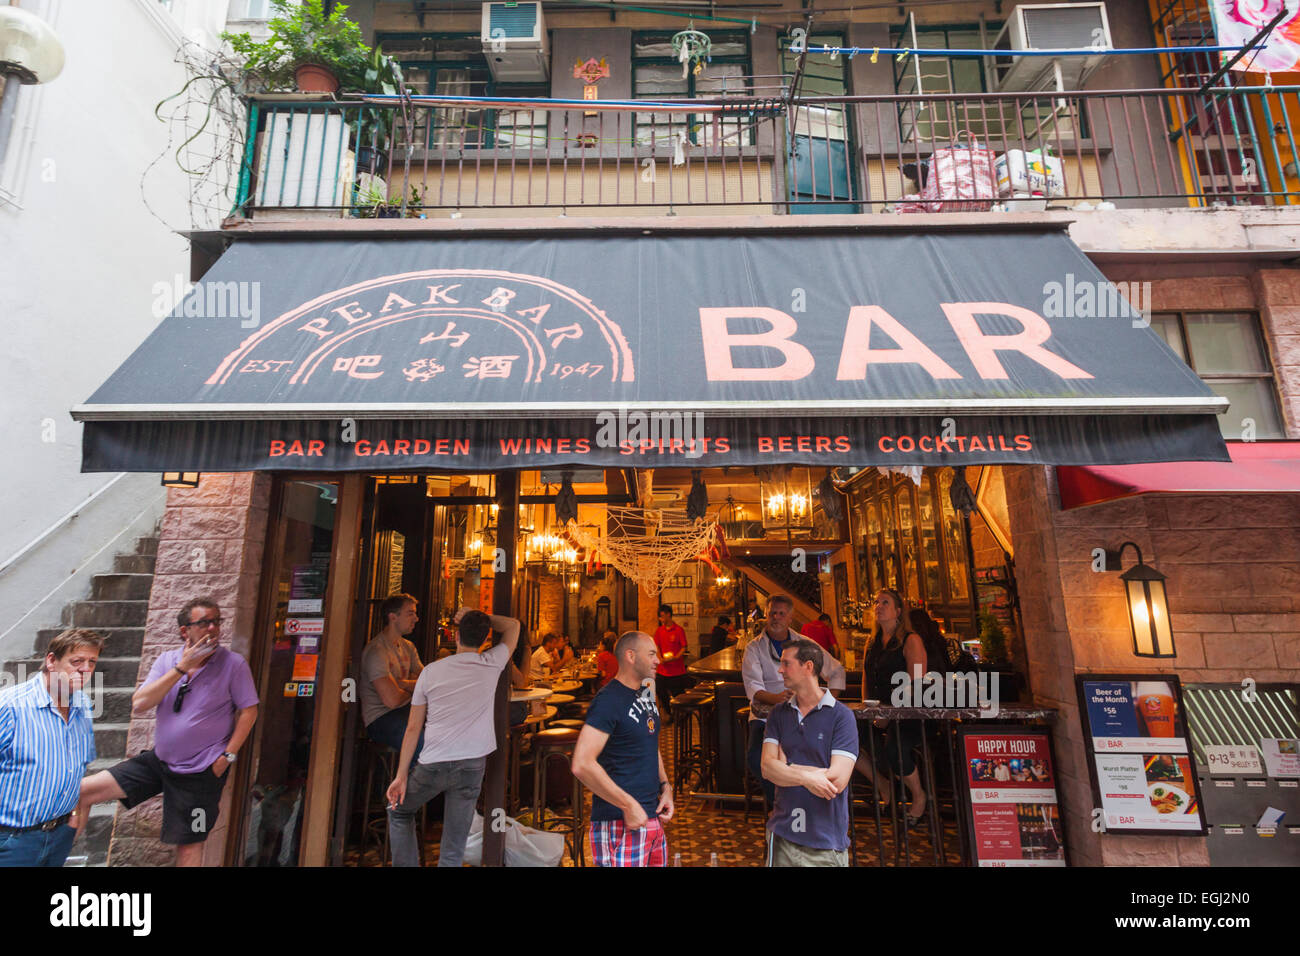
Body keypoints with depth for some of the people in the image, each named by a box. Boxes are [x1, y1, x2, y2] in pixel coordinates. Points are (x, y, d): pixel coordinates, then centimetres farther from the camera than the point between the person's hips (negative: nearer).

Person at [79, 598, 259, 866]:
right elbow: (139, 705, -10)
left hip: (200, 772, -4)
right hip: (158, 760, 5)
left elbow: (249, 711, -10)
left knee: (189, 846, 4)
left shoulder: (233, 664, -13)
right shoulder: (168, 661, 1)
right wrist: (181, 668, -18)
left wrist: (228, 755, -14)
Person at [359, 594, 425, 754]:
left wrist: (403, 683, -11)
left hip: (405, 710, 8)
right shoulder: (376, 651, -15)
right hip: (380, 719, -8)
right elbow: (392, 700, -22)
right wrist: (411, 689, -1)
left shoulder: (408, 646, 13)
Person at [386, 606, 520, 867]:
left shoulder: (431, 670, 0)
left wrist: (401, 775, 7)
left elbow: (413, 727, 2)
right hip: (471, 766, 0)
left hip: (432, 765, 0)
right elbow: (513, 626, 14)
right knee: (453, 851, 11)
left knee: (399, 812, 28)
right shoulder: (492, 664, -3)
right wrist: (478, 618, 13)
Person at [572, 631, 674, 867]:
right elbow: (582, 765, -26)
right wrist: (628, 805, -21)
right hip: (620, 825, -8)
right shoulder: (608, 700, -17)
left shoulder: (646, 694, 11)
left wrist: (665, 787, 8)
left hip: (654, 819, 8)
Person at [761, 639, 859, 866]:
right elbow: (767, 768, -6)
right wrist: (807, 777, -20)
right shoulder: (778, 713, 4)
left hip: (826, 839, -3)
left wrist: (787, 768, -8)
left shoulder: (841, 716, -9)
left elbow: (837, 780, -17)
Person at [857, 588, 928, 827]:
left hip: (907, 717, -6)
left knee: (893, 748, -33)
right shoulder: (873, 643, 15)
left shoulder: (911, 640, -6)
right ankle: (882, 785, 9)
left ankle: (919, 796, -1)